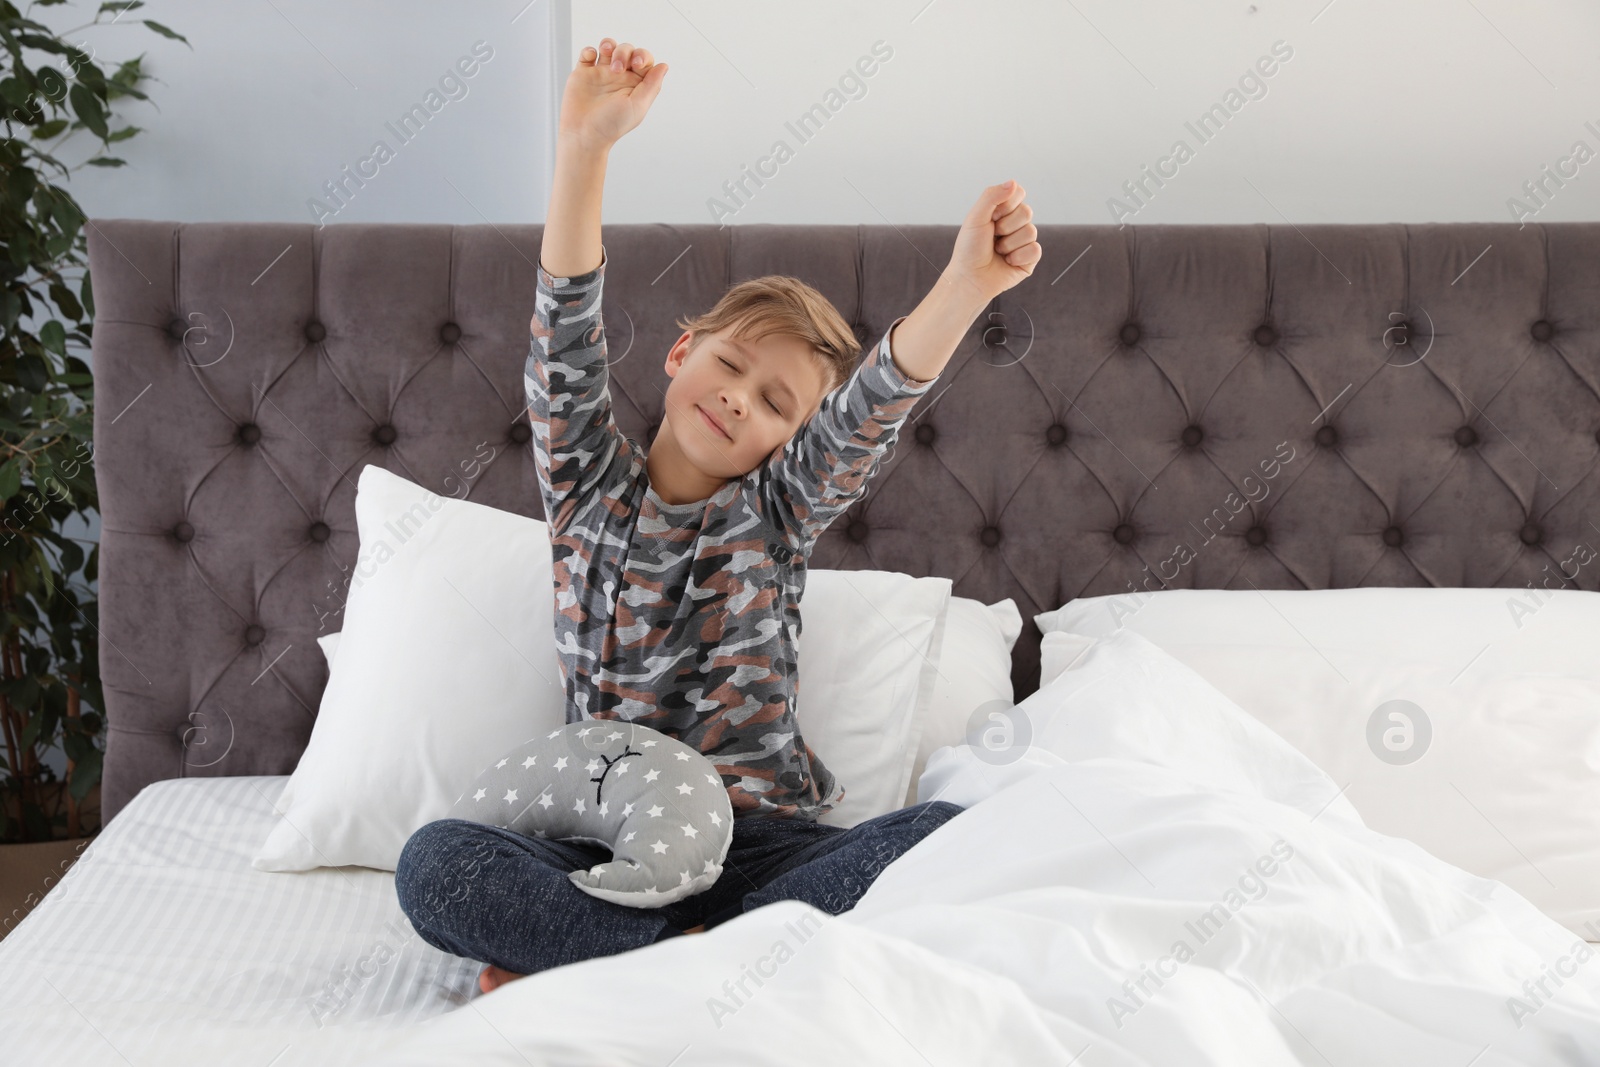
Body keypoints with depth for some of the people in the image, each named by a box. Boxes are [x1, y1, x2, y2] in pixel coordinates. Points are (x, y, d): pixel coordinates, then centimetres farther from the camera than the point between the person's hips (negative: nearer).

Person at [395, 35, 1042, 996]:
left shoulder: (778, 510, 7)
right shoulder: (591, 484, 8)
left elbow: (875, 403, -10)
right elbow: (567, 328, -6)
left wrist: (968, 287, -29)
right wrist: (587, 146, -20)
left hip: (762, 842, 1)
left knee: (953, 836, -28)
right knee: (436, 863, -28)